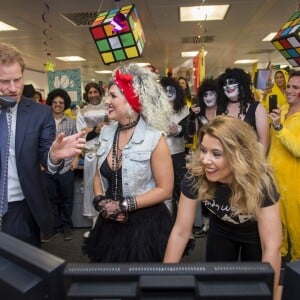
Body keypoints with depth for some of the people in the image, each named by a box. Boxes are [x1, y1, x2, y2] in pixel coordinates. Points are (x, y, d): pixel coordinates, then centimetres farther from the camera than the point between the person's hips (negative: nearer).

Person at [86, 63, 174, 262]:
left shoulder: (154, 138, -16)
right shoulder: (107, 133, 1)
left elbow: (165, 190, -13)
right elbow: (99, 175, 9)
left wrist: (124, 205, -15)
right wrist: (100, 201, -9)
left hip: (145, 224, -5)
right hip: (111, 223, 5)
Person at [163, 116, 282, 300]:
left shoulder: (260, 181, -37)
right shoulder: (195, 177, -31)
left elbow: (272, 247, -36)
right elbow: (181, 232, -24)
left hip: (256, 235, -1)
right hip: (220, 231, 2)